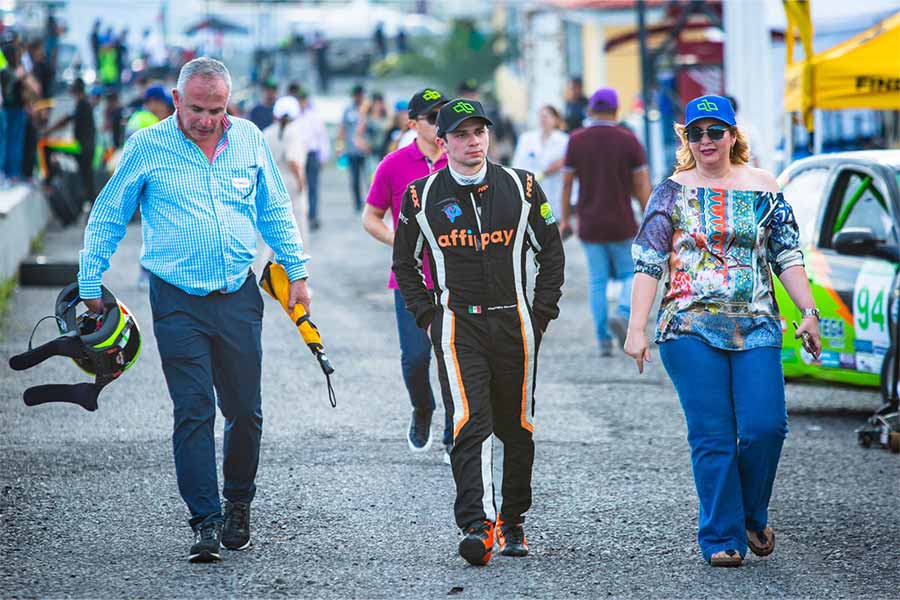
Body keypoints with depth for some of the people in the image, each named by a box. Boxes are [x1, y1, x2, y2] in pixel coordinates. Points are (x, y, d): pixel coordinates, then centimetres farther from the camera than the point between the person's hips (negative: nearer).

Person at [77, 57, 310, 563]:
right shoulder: (148, 147, -2)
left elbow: (275, 210, 17)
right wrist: (90, 288, 3)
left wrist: (297, 274, 14)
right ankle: (206, 522, -5)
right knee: (194, 412, -8)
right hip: (179, 302, -3)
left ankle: (238, 503, 26)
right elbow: (106, 219, 5)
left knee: (246, 411, 6)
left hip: (239, 298, 3)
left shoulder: (248, 139, 5)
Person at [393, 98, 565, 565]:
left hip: (515, 325, 2)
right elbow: (405, 262, 12)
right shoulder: (423, 196, 2)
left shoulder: (522, 188, 5)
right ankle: (476, 526, -25)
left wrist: (541, 313, 3)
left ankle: (512, 522, 25)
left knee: (517, 428, 10)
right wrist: (427, 315, 3)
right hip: (456, 326, -2)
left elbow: (551, 253, 11)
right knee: (470, 423, -17)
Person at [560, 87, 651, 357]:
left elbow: (566, 183, 0)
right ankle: (622, 315, -15)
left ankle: (604, 341, 5)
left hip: (590, 225, 2)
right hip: (622, 224, -1)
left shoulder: (576, 140, -3)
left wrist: (565, 220, 10)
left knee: (598, 282, 9)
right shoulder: (629, 140, -6)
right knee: (631, 275, 13)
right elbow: (642, 186, -6)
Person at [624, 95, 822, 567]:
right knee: (712, 437, -4)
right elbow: (647, 263, 1)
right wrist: (636, 329, -8)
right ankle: (721, 537, 4)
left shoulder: (762, 187, 10)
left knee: (766, 426, -9)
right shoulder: (672, 192, 5)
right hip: (690, 329, -1)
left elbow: (788, 256, 12)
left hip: (756, 328, 2)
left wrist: (808, 312, 0)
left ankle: (752, 516, 16)